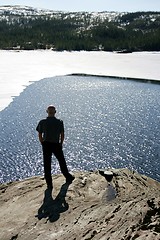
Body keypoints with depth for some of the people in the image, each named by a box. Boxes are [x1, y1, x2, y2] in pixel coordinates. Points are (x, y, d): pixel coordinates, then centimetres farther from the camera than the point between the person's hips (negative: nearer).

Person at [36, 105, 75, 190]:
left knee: (47, 164, 6)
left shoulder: (42, 122, -2)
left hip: (46, 145, 0)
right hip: (56, 145, 0)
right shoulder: (59, 122, -2)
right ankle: (68, 177, 36)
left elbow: (40, 135, 1)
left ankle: (49, 184, 9)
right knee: (62, 162, 19)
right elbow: (62, 135, 0)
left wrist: (43, 144, 11)